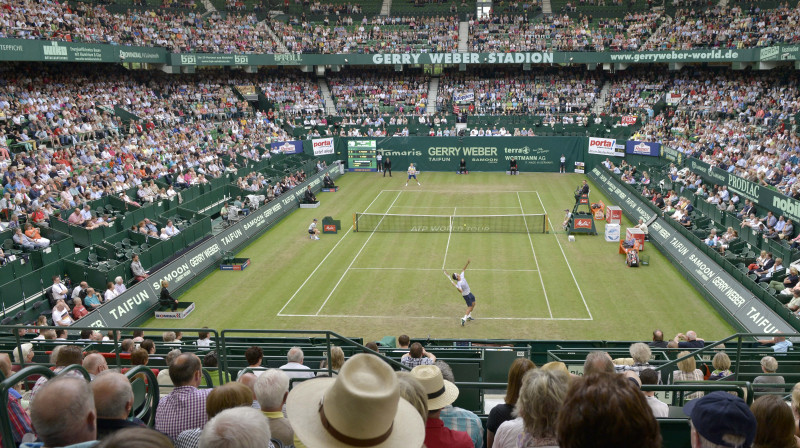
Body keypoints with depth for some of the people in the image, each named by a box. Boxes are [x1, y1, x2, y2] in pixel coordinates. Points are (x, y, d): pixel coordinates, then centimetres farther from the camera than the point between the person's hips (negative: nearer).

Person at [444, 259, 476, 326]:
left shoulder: (461, 276, -8)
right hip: (466, 295, -9)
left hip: (469, 293, 9)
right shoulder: (459, 283, -29)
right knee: (470, 306, -8)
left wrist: (467, 263, -7)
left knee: (473, 304, 18)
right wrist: (456, 286, -51)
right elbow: (461, 291, -39)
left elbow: (463, 269, 2)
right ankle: (464, 319, -11)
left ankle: (469, 316, 30)